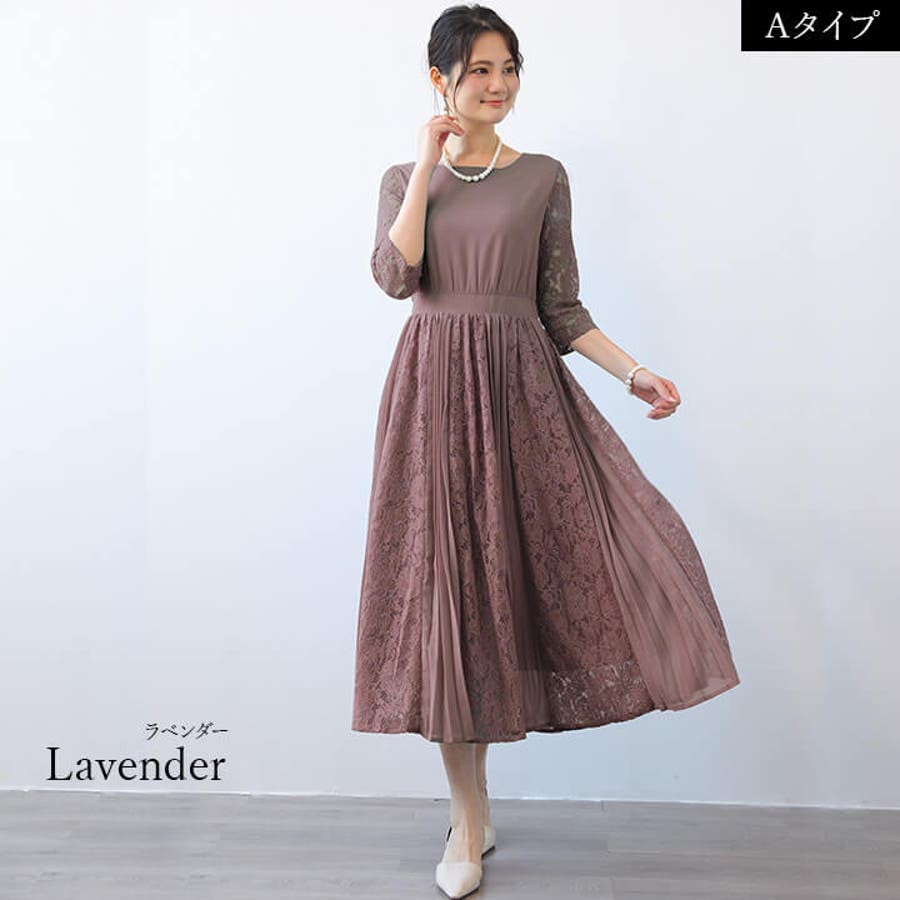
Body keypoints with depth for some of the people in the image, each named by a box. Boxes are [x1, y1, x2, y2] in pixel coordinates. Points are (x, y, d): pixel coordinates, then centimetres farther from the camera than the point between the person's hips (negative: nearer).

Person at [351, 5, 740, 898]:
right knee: (447, 588, 0)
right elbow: (395, 275, -7)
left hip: (523, 388, 1)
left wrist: (635, 372, -5)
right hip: (435, 391, 0)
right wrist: (429, 165, -2)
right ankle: (470, 820, 17)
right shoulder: (405, 177, 12)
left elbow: (562, 310, 8)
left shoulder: (543, 177, 10)